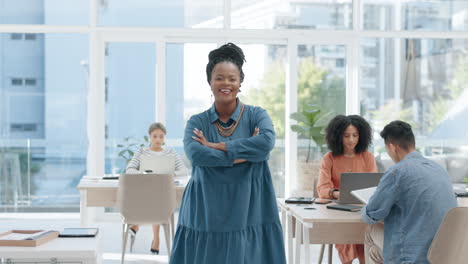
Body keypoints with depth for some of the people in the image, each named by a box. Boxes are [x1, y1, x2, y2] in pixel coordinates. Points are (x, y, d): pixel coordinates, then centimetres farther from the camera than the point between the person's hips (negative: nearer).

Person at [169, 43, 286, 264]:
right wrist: (243, 154, -16)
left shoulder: (256, 116, 3)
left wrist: (215, 146, -14)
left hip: (249, 215, 0)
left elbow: (266, 141, -18)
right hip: (205, 215, 1)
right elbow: (195, 153, -15)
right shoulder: (197, 122, 5)